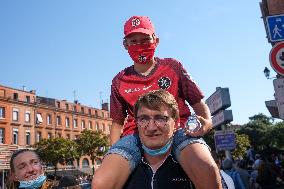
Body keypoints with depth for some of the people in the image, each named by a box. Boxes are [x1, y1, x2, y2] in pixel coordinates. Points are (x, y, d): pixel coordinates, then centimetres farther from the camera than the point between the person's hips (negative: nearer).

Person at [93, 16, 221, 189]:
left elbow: (198, 102, 12)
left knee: (207, 172, -35)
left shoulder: (172, 67, 11)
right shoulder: (120, 81, 15)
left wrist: (207, 121, -10)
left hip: (176, 128, -1)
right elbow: (117, 122, 21)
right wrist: (113, 155, 9)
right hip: (136, 134, 2)